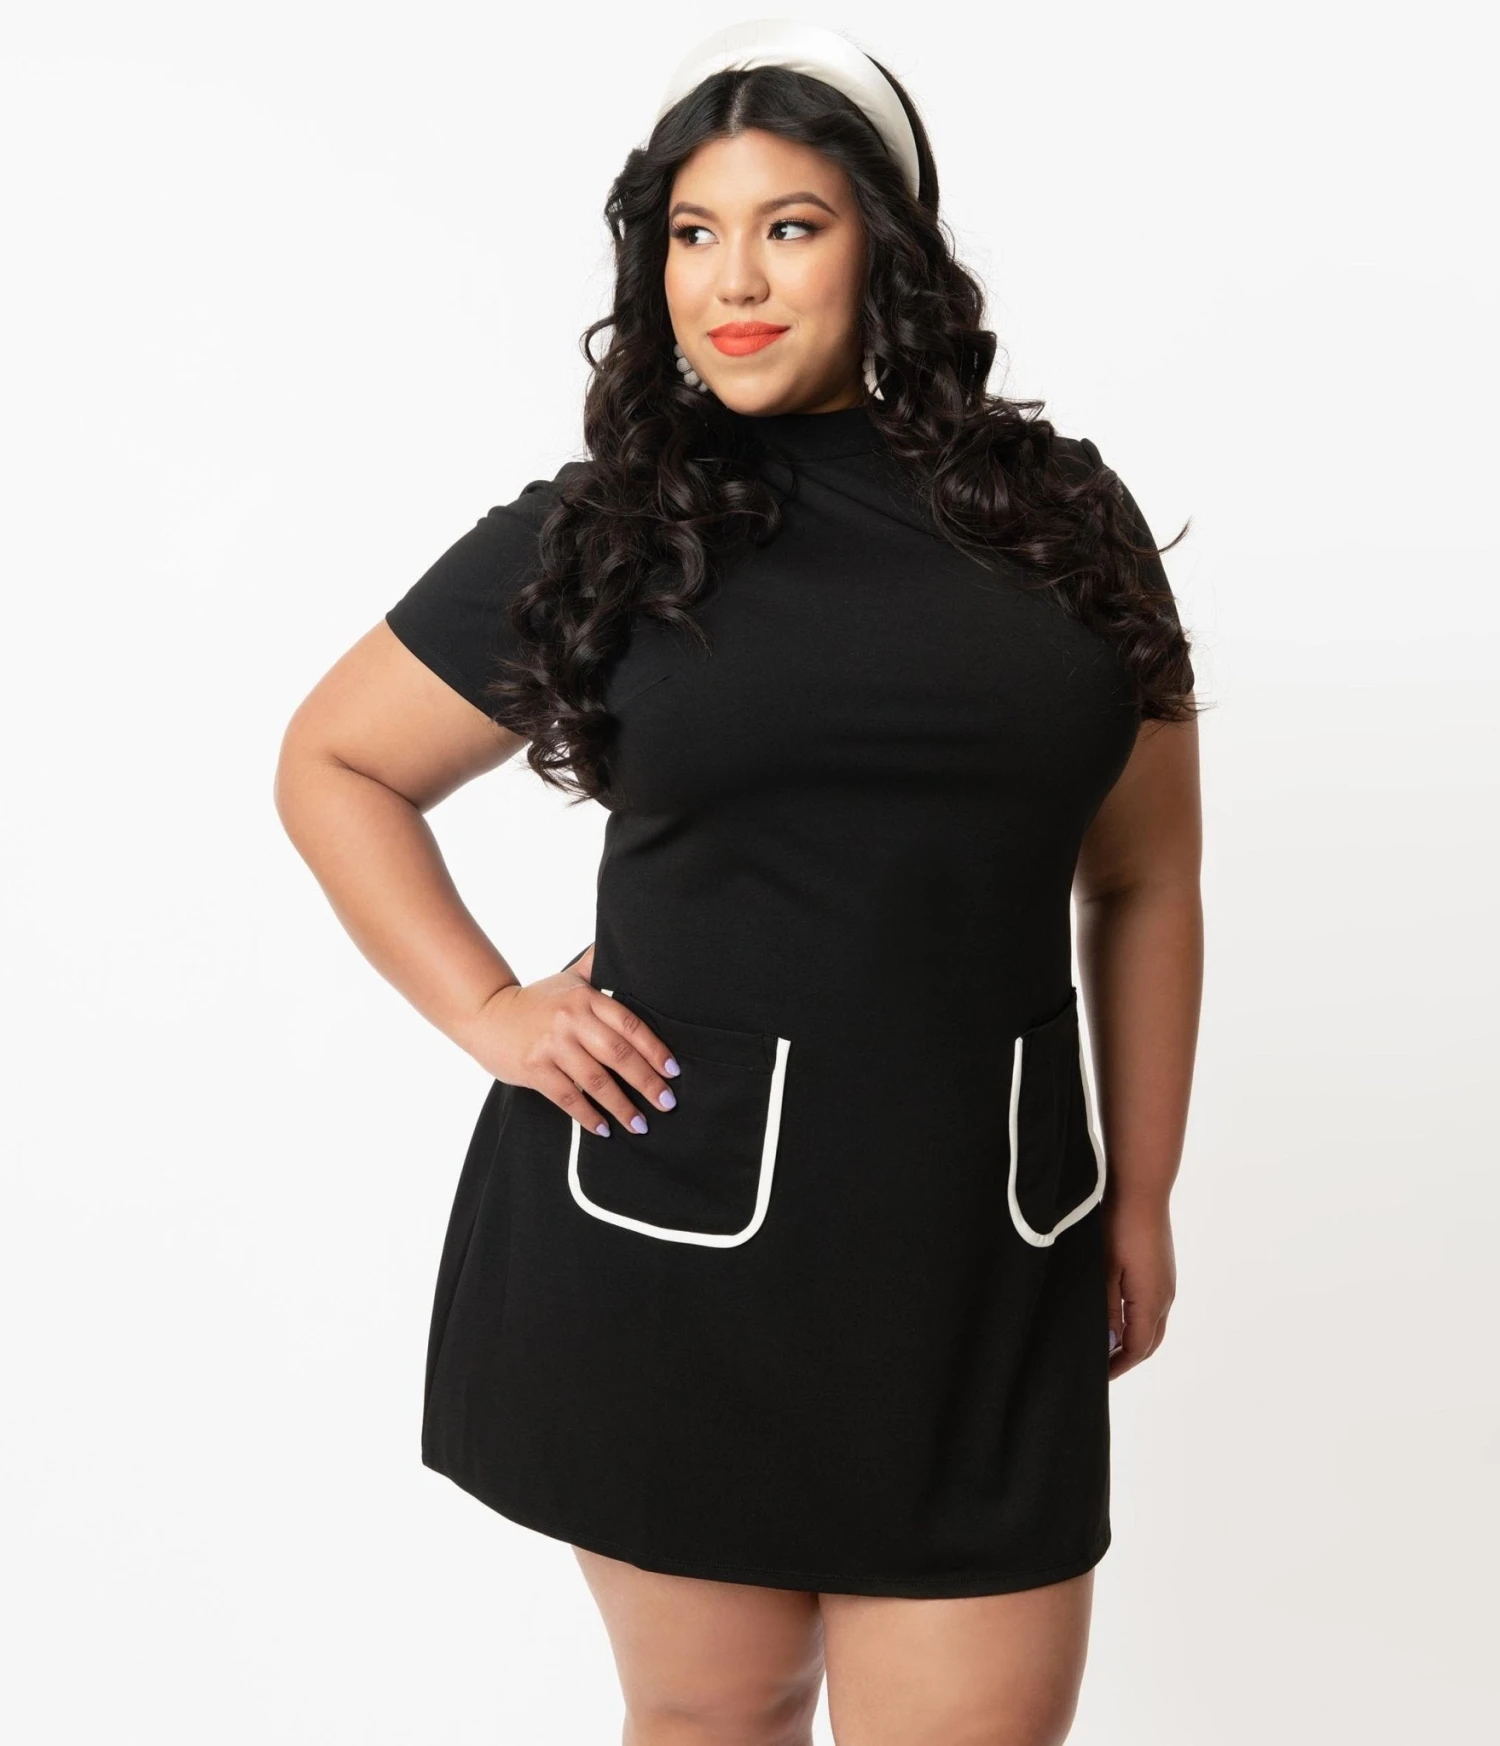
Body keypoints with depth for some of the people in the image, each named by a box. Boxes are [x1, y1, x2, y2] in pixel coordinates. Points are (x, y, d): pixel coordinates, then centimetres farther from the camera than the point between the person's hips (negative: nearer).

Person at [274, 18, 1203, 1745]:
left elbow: (1143, 888, 12)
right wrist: (488, 1012, 1)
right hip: (668, 1234, -1)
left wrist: (1140, 1203, 11)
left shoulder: (1057, 518, 7)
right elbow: (330, 764, 12)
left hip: (982, 1248, 1)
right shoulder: (596, 535, 3)